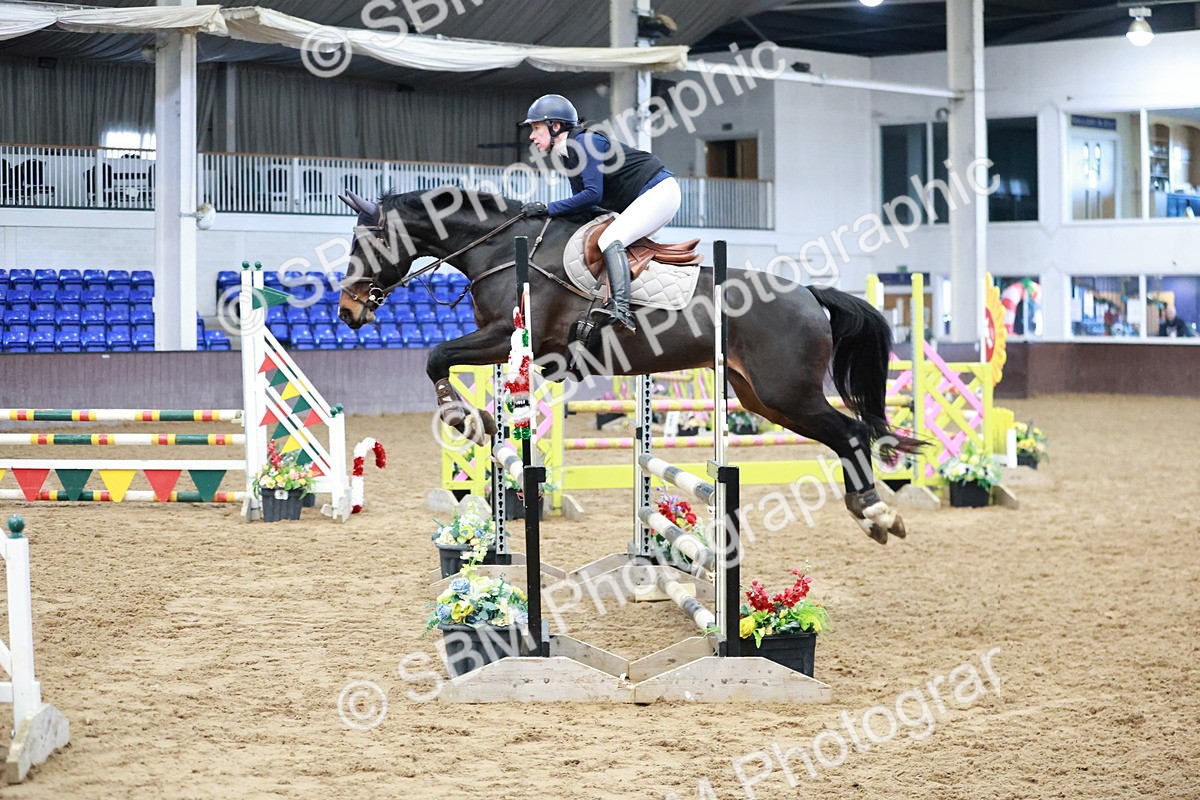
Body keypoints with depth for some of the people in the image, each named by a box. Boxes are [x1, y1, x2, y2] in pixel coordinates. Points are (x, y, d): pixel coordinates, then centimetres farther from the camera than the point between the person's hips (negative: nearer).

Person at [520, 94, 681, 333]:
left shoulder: (585, 142, -17)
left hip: (659, 190, -11)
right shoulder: (566, 156, 12)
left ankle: (621, 310, -37)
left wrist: (547, 209, -21)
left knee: (610, 239, -24)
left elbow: (593, 195, -24)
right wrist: (542, 213, -1)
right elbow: (582, 204, 12)